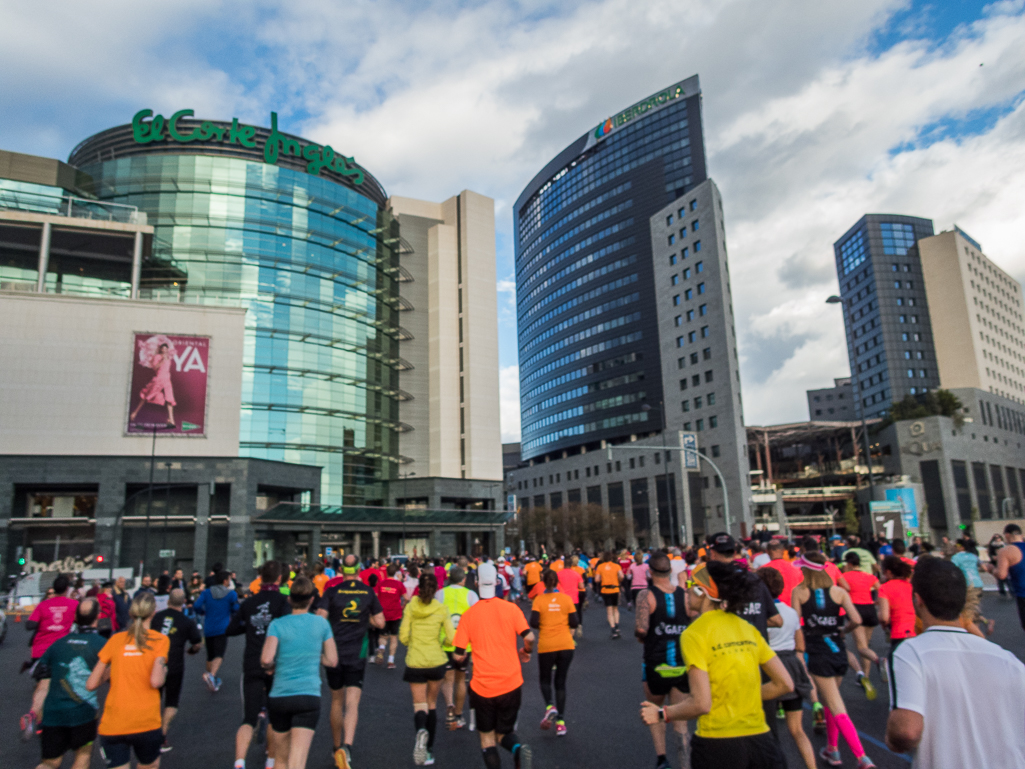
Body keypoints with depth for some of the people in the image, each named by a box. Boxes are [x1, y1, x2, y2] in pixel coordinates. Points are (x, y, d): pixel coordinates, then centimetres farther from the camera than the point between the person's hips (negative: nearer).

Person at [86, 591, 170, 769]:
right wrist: (164, 670, 6)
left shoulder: (115, 639, 5)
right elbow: (156, 681, -15)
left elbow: (91, 685, 6)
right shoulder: (160, 639, -4)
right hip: (146, 723, -2)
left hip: (112, 725, 2)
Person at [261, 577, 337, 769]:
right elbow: (332, 661, 5)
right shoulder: (321, 623, 1)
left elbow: (266, 659, -15)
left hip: (278, 697, 1)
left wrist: (270, 667, 7)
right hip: (309, 696, -1)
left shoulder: (277, 624, -2)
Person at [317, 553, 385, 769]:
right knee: (352, 704, -2)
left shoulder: (332, 591, -5)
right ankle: (346, 747, -22)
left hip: (334, 653, 1)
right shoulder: (369, 592, -1)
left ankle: (337, 748, 31)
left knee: (336, 701, 18)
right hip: (357, 654, -1)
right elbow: (380, 622, 1)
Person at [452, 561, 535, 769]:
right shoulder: (510, 608, -4)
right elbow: (529, 637, -13)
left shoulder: (469, 614, -4)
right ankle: (520, 748, -14)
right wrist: (526, 651, 9)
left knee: (487, 738, 17)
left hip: (482, 687, -1)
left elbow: (459, 655, -5)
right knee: (504, 733, 18)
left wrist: (464, 655, 19)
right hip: (511, 684, 1)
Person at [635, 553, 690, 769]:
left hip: (656, 666, -2)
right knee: (680, 721, 12)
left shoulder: (646, 595, -10)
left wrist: (640, 636, 1)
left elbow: (641, 628, -21)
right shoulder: (686, 596, -1)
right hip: (683, 666, 2)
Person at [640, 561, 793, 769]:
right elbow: (785, 684, 7)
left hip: (718, 745, -4)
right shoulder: (748, 629, 5)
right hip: (760, 740, 4)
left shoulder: (695, 633, -12)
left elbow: (701, 704, -17)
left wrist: (662, 714, -3)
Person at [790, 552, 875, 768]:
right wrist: (841, 630, 11)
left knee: (837, 709, -2)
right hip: (838, 651, 4)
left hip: (817, 653, -4)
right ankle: (832, 750, 32)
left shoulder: (799, 592, -5)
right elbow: (856, 620, -8)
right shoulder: (839, 591, 0)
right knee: (830, 700, 23)